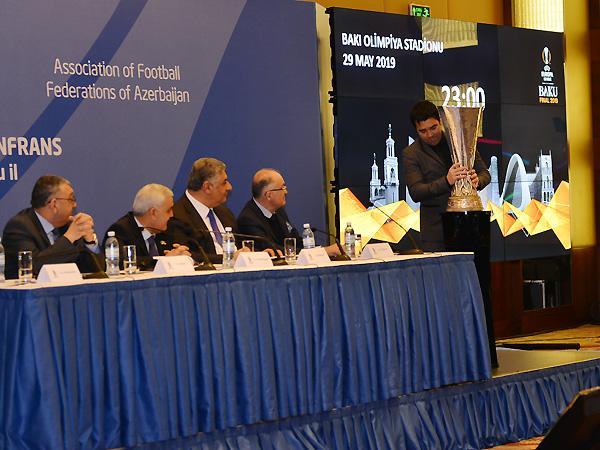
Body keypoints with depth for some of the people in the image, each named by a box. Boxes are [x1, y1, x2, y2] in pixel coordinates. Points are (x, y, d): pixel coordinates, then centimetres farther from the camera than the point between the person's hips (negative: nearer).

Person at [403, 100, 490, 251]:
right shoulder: (410, 154, -1)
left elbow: (484, 173, 10)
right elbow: (415, 192, -11)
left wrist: (477, 181, -15)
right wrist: (446, 181, -26)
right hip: (436, 226, -2)